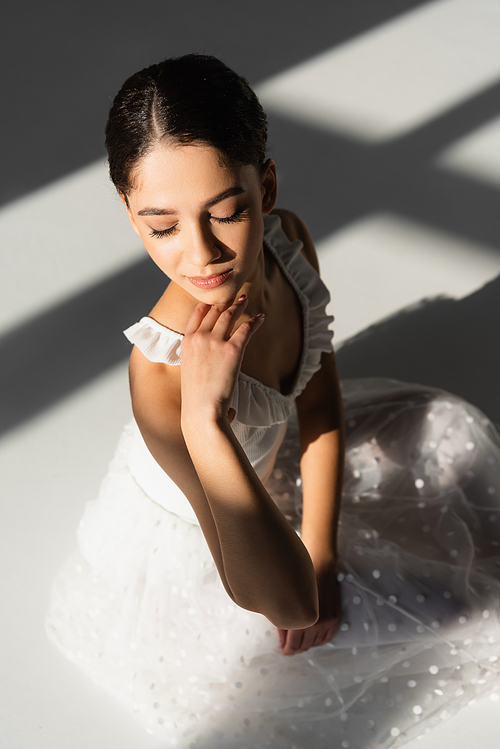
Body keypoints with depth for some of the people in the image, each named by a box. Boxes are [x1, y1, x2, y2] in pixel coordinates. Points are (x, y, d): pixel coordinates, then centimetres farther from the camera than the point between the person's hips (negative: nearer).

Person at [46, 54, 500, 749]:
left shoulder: (289, 240, -22)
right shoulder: (163, 371, -42)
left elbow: (320, 396, -6)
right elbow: (283, 600, -43)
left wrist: (319, 550, -11)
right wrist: (203, 423, -54)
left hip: (271, 457, 6)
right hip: (189, 543, -6)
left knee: (439, 422, 13)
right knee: (430, 599, -5)